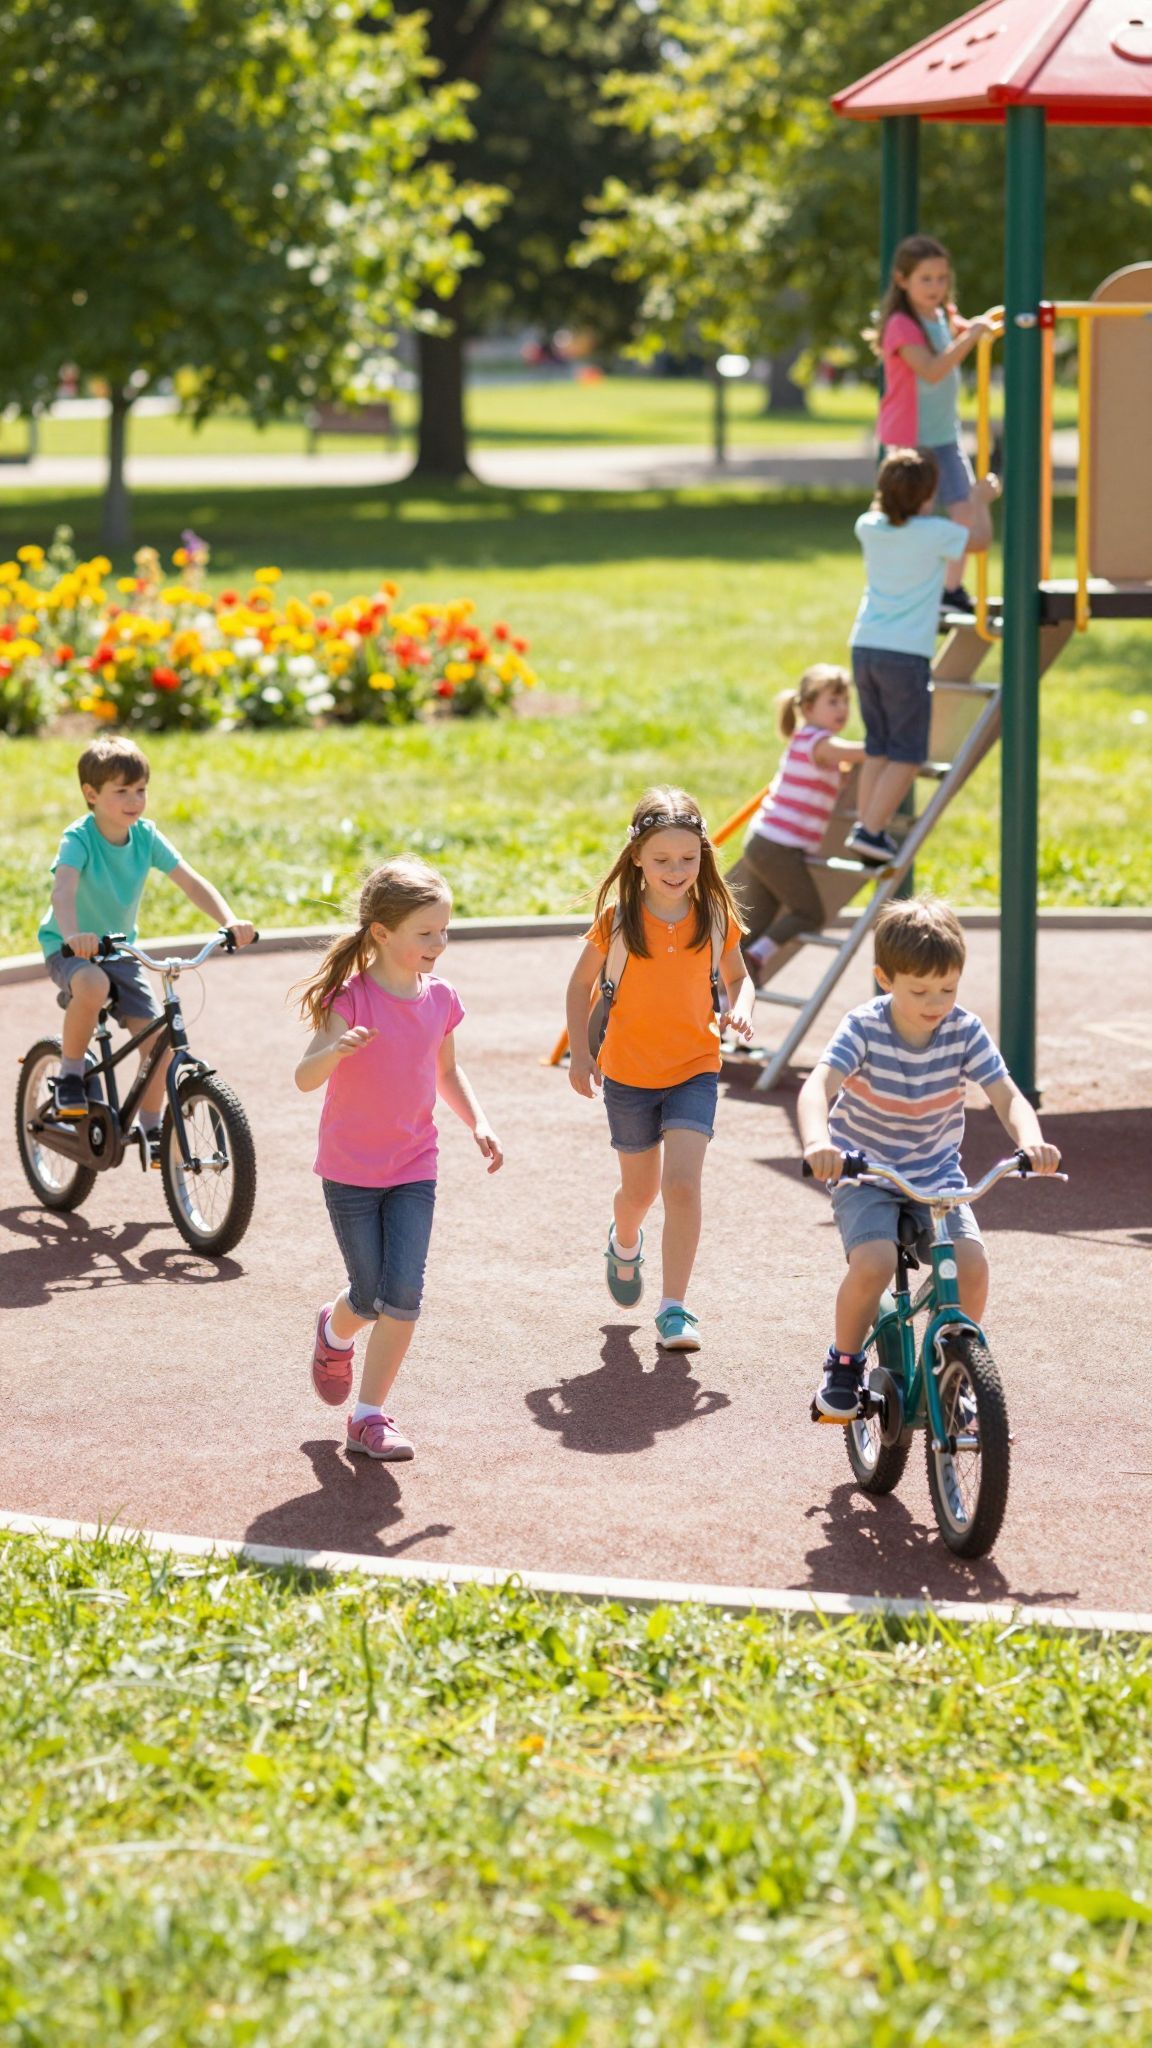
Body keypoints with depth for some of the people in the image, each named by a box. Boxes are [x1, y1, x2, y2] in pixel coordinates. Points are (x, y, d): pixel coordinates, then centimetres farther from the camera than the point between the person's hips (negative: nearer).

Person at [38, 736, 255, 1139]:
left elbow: (191, 882, -13)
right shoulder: (79, 839, -22)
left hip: (119, 948, 5)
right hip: (69, 949, -5)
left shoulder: (146, 836, -7)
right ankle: (70, 1074, -16)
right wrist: (72, 935, -60)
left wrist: (230, 921, -30)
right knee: (93, 986, -39)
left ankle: (151, 1128, 12)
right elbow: (62, 889, -39)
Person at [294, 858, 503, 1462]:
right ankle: (335, 1332, 39)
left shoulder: (440, 999, 0)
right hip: (350, 1169, -3)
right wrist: (335, 1050, -46)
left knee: (403, 1295, -8)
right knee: (369, 1299, 2)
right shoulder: (353, 998, -16)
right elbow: (304, 1078, -24)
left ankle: (369, 1415, 4)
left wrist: (478, 1123, 3)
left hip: (413, 1169, 4)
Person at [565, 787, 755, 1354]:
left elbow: (737, 975, 10)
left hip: (694, 1069, 0)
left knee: (682, 1183, -16)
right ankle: (625, 1244, 51)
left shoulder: (715, 916, -6)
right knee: (640, 1189, 15)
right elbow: (582, 983, 3)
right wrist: (579, 1054, -3)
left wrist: (739, 1007, -11)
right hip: (628, 1073, 0)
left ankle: (674, 1308, -8)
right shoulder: (618, 919, -11)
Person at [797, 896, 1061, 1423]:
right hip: (864, 1173, -3)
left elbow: (1006, 1095, -15)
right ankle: (843, 1365, -1)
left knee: (972, 1263, -21)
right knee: (872, 1263, -29)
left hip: (936, 1173, 3)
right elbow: (818, 1085, -32)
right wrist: (817, 1143, -53)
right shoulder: (865, 1029, -18)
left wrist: (1031, 1141, -38)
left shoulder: (964, 1032, -10)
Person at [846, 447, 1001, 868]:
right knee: (907, 755, 1)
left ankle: (865, 831, 14)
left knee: (877, 749, 15)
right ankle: (869, 832, -7)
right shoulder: (936, 534, -9)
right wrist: (982, 501, 26)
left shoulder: (868, 527, 4)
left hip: (864, 648, 6)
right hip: (906, 655, -6)